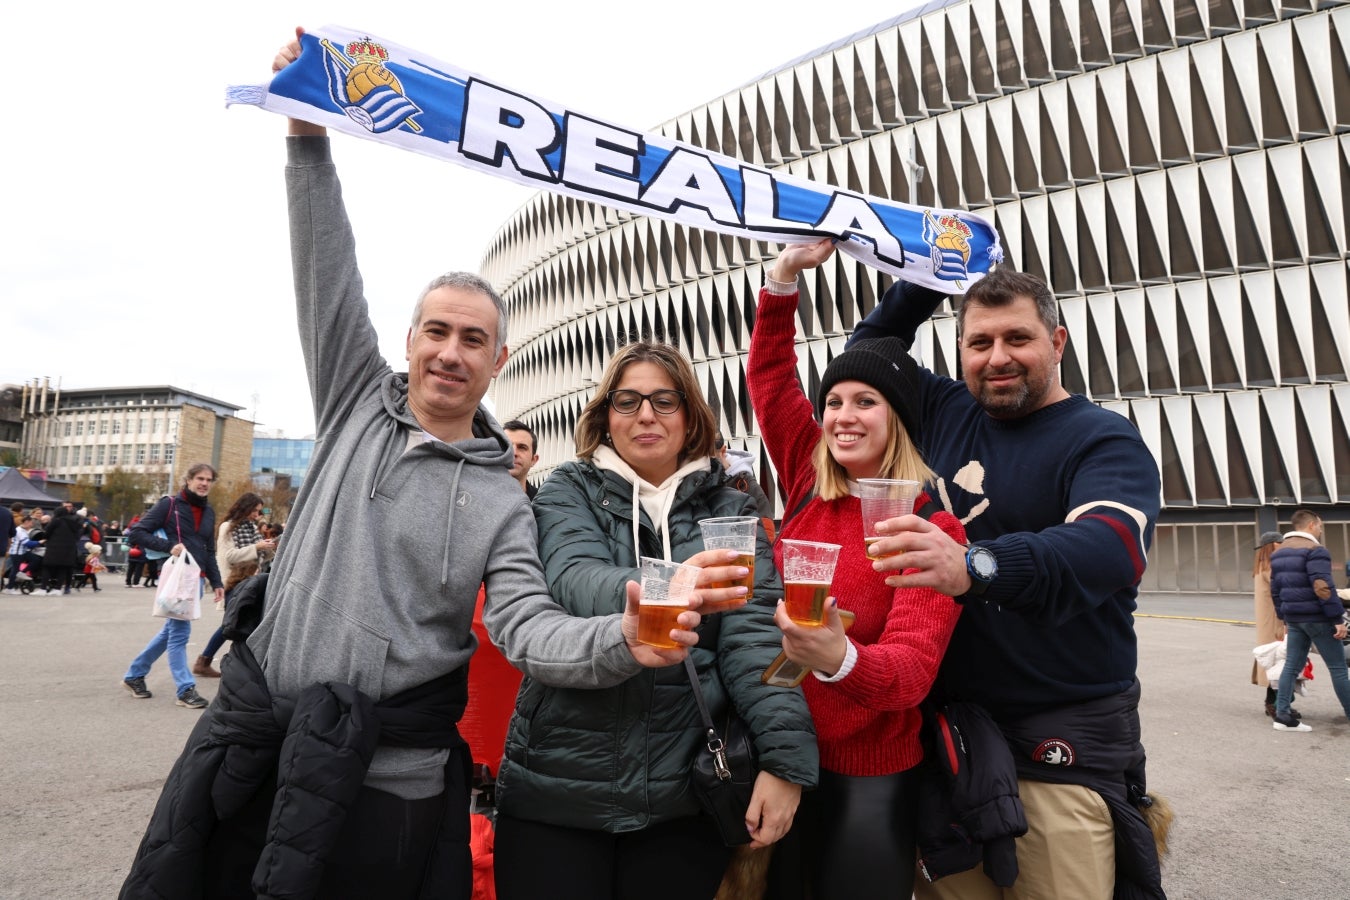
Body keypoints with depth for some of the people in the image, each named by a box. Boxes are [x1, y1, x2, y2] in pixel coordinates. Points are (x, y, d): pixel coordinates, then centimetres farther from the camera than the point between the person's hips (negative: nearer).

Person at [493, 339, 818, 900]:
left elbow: (755, 633, -7)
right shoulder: (569, 492, 0)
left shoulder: (731, 511, 3)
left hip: (685, 795, 1)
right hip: (557, 788, 0)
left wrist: (785, 756, -20)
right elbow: (574, 579, -19)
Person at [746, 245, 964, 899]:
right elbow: (769, 375, 5)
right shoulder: (811, 487, -1)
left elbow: (914, 667, -23)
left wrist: (839, 659, -44)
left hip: (869, 780, -4)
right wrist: (785, 274, -5)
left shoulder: (932, 527, -14)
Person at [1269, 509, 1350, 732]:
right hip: (1317, 617, -7)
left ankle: (1282, 715, 5)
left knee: (1292, 666, 7)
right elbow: (1323, 588, -21)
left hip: (1294, 618, 7)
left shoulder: (1278, 553, 14)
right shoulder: (1314, 550, -13)